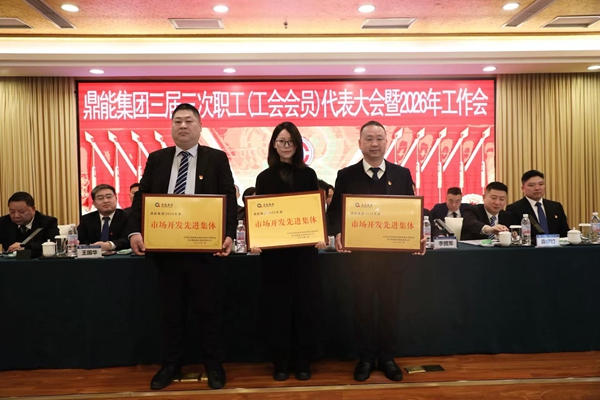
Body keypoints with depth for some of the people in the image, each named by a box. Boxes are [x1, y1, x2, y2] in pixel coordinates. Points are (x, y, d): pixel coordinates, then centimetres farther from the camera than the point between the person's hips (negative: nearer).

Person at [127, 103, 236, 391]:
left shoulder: (217, 159, 1)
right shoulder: (156, 159, 9)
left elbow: (229, 200, -4)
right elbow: (141, 197, 6)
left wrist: (228, 235, -19)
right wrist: (135, 231, -10)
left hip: (206, 249, -2)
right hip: (166, 248, 3)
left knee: (209, 310, 8)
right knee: (170, 311, 14)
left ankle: (213, 365, 26)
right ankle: (170, 365, 31)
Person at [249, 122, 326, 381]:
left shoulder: (308, 174, 7)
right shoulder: (265, 177, 6)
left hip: (304, 248, 0)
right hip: (274, 250, 0)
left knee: (306, 304, 4)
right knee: (277, 306, 5)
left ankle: (303, 362, 18)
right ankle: (281, 363, 18)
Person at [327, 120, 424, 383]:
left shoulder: (402, 174, 5)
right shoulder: (346, 175, 1)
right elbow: (335, 210, 0)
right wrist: (338, 234, -18)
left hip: (393, 252, 1)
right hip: (360, 253, -1)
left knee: (389, 307, 12)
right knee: (363, 308, 9)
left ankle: (387, 358, 29)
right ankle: (365, 358, 26)